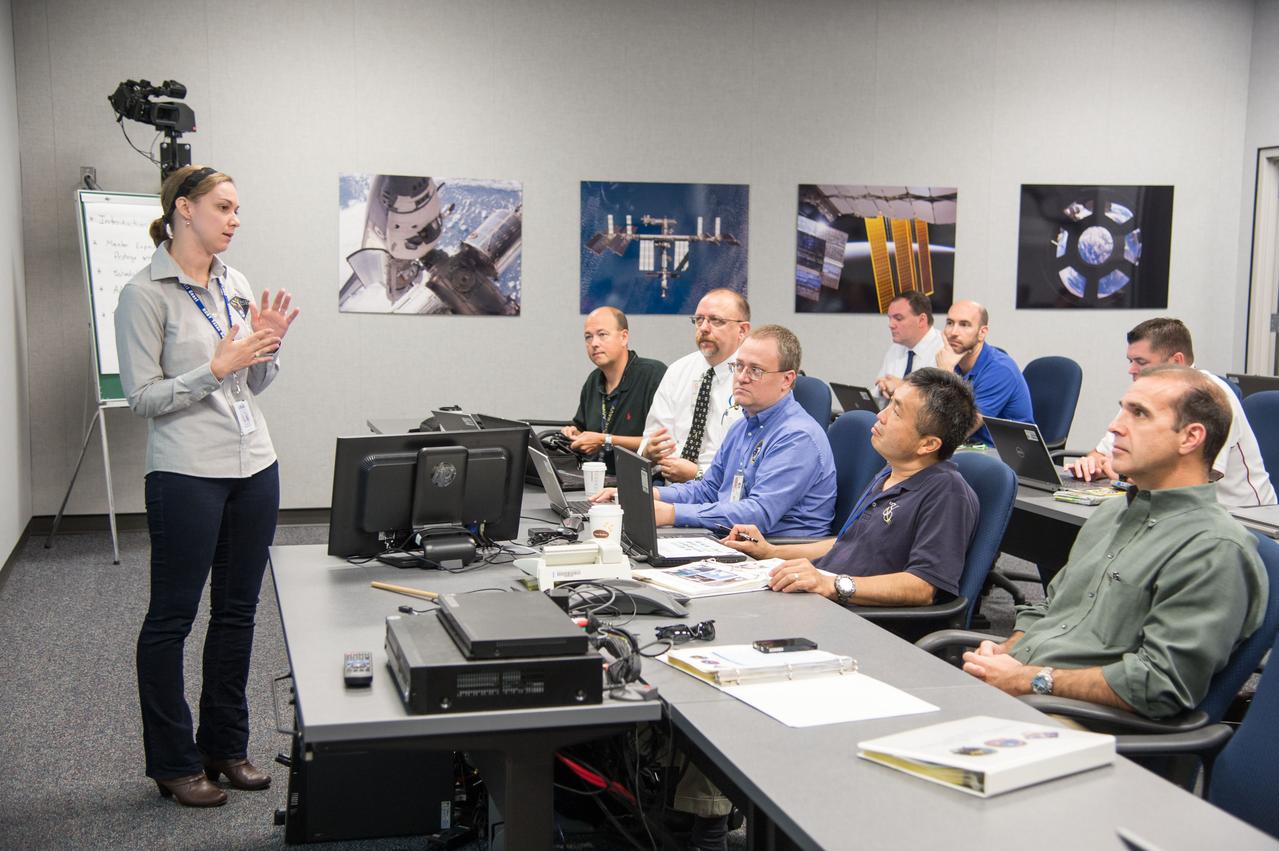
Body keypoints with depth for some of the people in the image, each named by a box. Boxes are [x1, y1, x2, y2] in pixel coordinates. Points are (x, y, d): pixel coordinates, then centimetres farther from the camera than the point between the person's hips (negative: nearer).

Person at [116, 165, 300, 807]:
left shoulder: (235, 284, 10)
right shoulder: (145, 294, -9)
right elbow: (143, 397, -12)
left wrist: (267, 346, -3)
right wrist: (217, 368, -19)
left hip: (254, 468, 7)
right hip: (187, 474, -7)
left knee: (237, 612, 13)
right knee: (171, 618, 5)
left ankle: (226, 746, 27)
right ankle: (174, 764, 17)